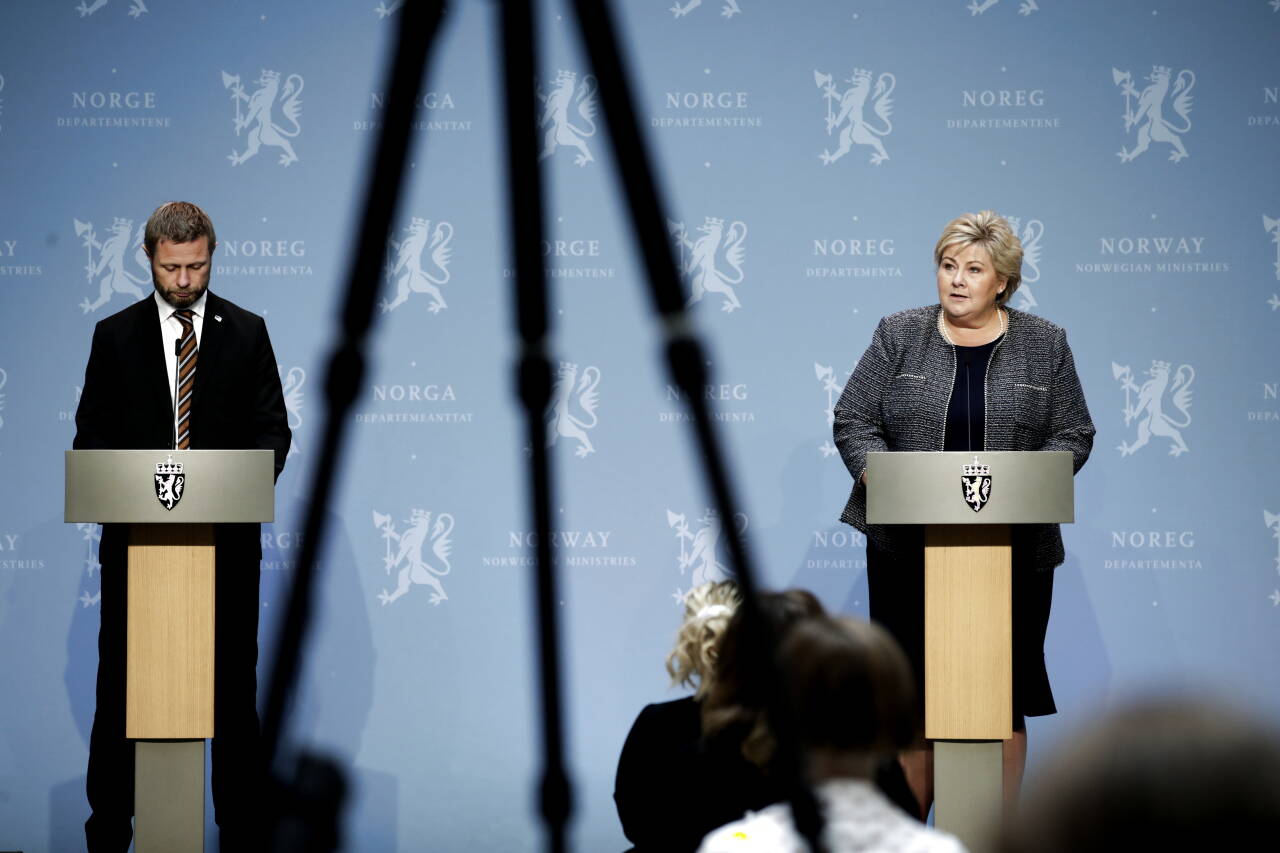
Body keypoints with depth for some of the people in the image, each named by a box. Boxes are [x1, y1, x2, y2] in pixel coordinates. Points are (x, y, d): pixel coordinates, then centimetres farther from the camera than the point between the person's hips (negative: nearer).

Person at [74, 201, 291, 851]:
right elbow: (92, 433, 5)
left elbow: (272, 429, 4)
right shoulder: (115, 335, 6)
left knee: (233, 684, 5)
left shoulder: (246, 333, 7)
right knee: (121, 682, 2)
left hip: (227, 537, 0)